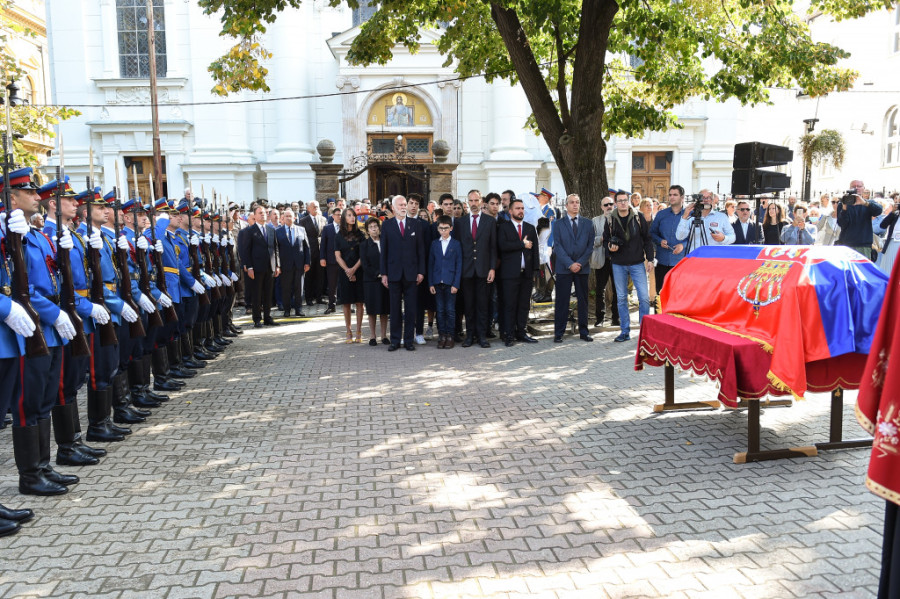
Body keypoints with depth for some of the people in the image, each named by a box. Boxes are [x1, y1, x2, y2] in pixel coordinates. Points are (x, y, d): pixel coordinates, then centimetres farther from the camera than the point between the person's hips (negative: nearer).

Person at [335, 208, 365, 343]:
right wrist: (347, 270, -11)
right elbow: (338, 256, 2)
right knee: (346, 303, 2)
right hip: (344, 273, 0)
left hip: (359, 271, 0)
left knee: (359, 302, -1)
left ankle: (358, 332, 5)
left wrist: (354, 269, -12)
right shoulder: (339, 236, 6)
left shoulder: (360, 234, 4)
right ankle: (348, 332, 9)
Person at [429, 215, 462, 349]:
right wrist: (430, 283, 1)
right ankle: (441, 336, 12)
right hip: (437, 282, 2)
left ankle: (450, 336, 8)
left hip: (450, 282, -2)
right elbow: (430, 264, 9)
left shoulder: (456, 244, 2)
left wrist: (456, 284, -8)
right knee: (440, 310, 6)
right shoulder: (434, 244, 9)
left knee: (450, 310, 1)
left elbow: (459, 265, 0)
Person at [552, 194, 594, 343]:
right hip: (563, 268, -2)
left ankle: (583, 332, 15)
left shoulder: (588, 223, 11)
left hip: (582, 267, 2)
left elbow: (590, 245, 5)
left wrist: (580, 263, -8)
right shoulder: (558, 223, 5)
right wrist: (570, 264, -12)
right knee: (561, 301, -1)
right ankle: (558, 333, 5)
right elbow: (557, 246, -3)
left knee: (583, 300, 7)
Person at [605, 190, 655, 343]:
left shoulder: (638, 218, 1)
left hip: (637, 263, -1)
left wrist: (649, 259, 0)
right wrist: (610, 247, -9)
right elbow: (606, 239, 13)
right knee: (621, 298, 6)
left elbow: (647, 239, 5)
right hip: (618, 264, 1)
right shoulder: (610, 221, 3)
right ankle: (625, 331, 14)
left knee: (644, 297, -6)